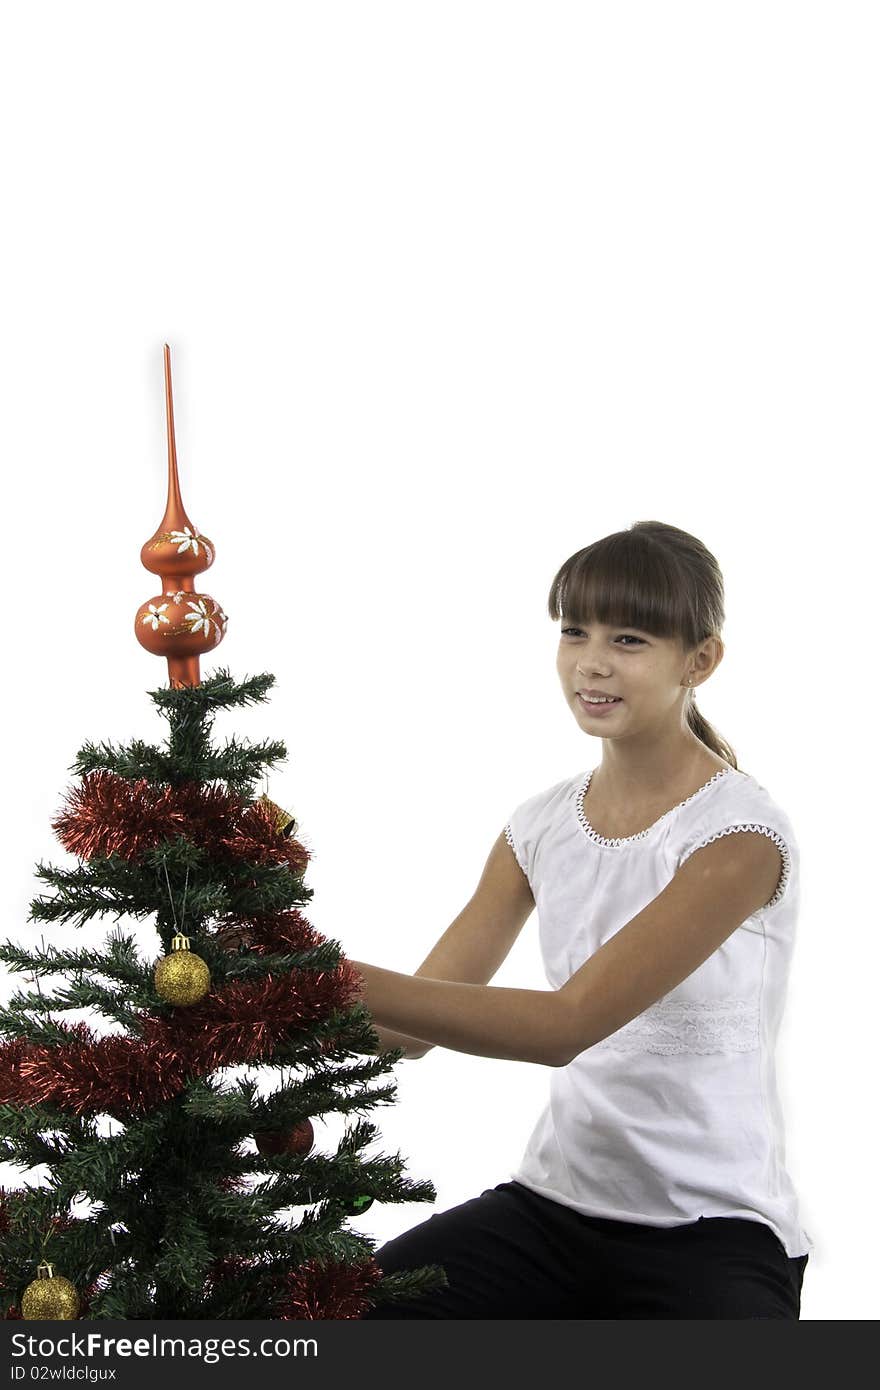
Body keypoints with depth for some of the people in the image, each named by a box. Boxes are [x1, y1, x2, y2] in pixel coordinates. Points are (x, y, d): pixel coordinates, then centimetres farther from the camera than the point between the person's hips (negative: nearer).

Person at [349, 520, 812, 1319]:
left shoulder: (740, 833, -14)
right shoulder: (541, 827, 5)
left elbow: (566, 1023, -23)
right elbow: (416, 1027, 2)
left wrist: (336, 980, -30)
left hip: (713, 1231, -4)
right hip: (555, 1198, 5)